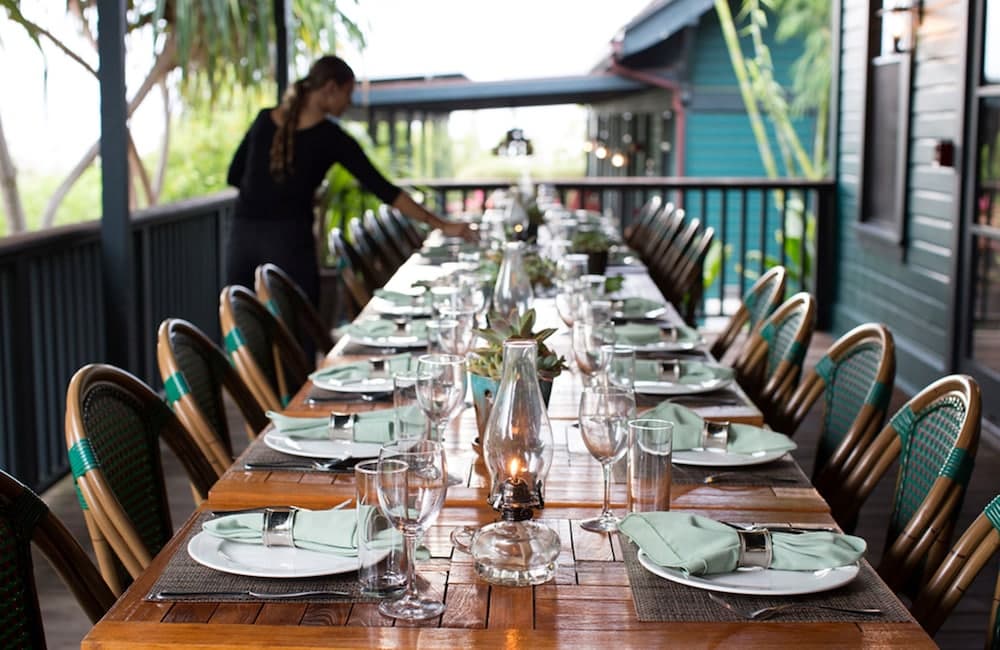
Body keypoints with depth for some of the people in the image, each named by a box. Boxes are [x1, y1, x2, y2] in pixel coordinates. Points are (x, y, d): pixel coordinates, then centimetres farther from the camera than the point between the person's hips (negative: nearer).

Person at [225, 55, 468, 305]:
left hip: (242, 235, 4)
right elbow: (382, 189, -7)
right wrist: (442, 225, -6)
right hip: (290, 240, -4)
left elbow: (234, 176, 13)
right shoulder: (332, 138, -4)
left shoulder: (265, 120, 7)